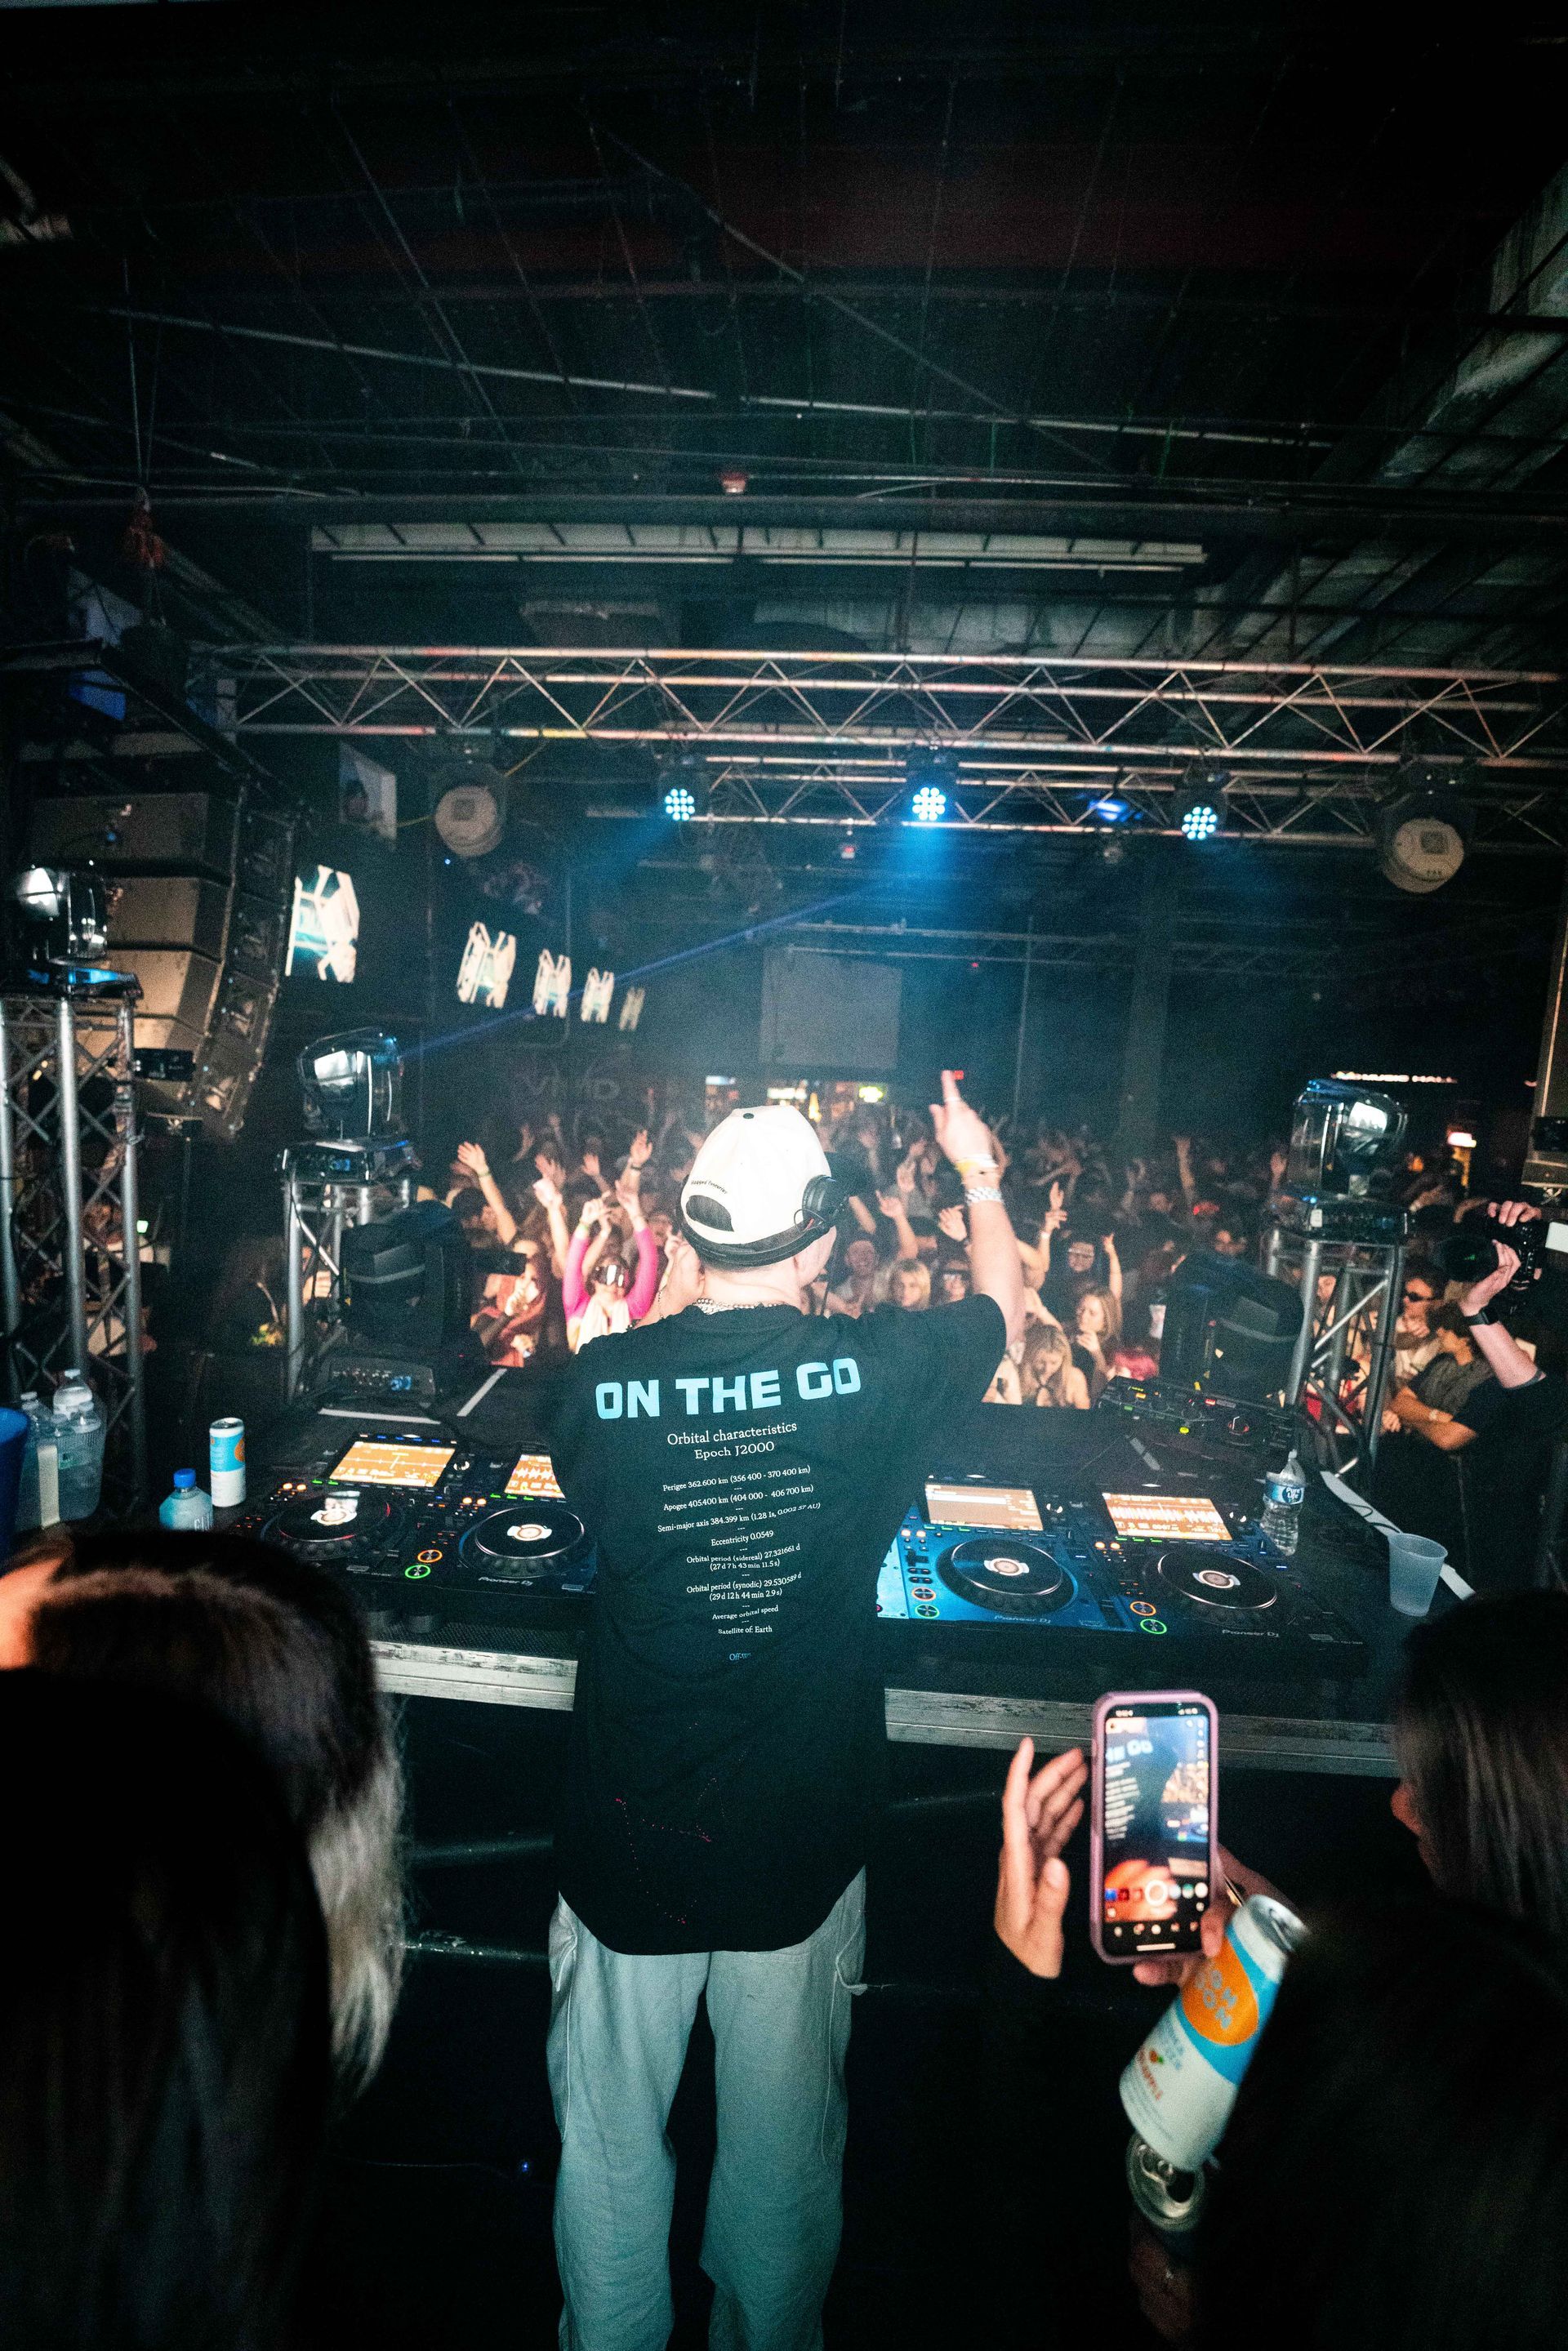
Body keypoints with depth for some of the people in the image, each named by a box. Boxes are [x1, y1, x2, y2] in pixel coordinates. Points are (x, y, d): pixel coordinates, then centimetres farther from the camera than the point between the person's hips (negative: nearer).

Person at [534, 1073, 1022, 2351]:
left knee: (612, 2136, 24)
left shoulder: (605, 1379, -17)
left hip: (629, 1836, 1)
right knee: (784, 2142, 25)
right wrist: (979, 1171, 19)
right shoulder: (878, 1372, -19)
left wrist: (666, 1311, 11)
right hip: (801, 1838, 0)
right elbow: (1003, 1303, 2)